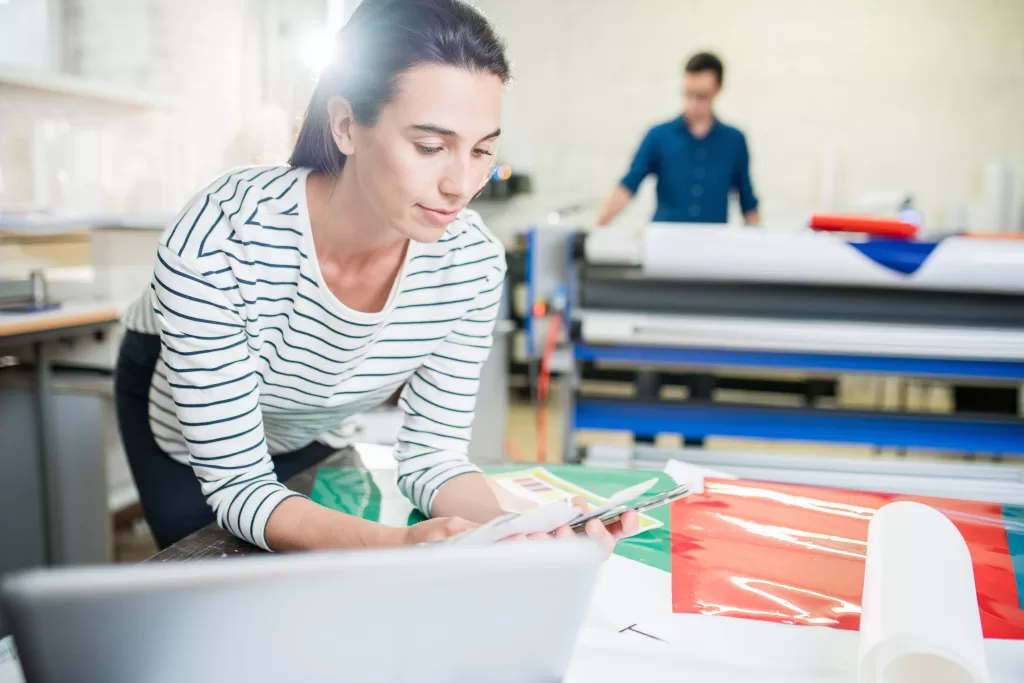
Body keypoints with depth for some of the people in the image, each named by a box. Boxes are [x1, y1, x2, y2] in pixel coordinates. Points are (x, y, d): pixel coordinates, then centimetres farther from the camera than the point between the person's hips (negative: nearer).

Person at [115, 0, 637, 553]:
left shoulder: (473, 263, -28)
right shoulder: (216, 241, -40)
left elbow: (431, 452, -20)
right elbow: (237, 485, -35)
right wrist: (396, 545, -52)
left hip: (304, 437, 3)